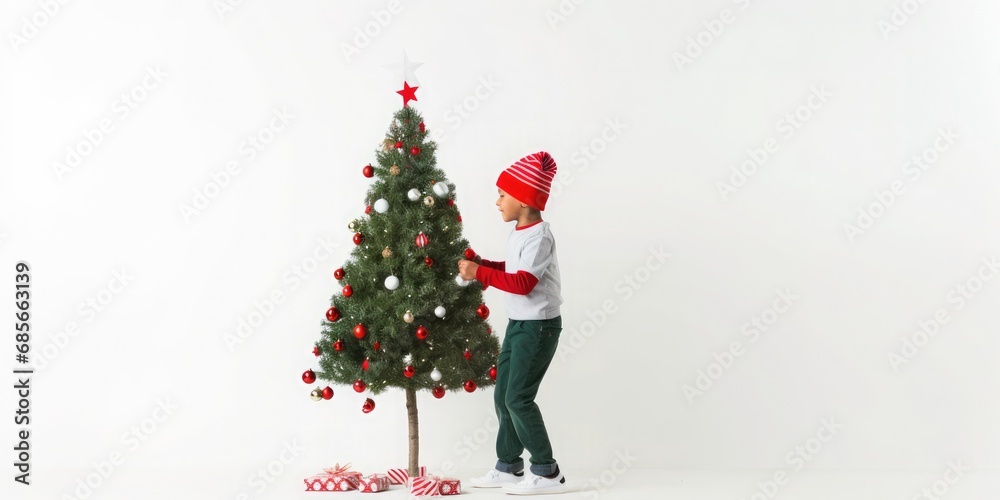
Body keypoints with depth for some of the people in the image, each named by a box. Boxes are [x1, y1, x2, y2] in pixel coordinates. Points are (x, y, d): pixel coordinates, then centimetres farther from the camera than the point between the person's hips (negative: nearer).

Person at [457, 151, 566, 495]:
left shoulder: (539, 236, -19)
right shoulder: (519, 232, 9)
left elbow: (523, 283, -27)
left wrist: (480, 273, -24)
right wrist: (484, 265, 4)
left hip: (539, 326, -10)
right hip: (518, 324, 10)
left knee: (519, 398, -9)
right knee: (503, 396, 11)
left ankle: (547, 473, 2)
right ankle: (509, 467, 22)